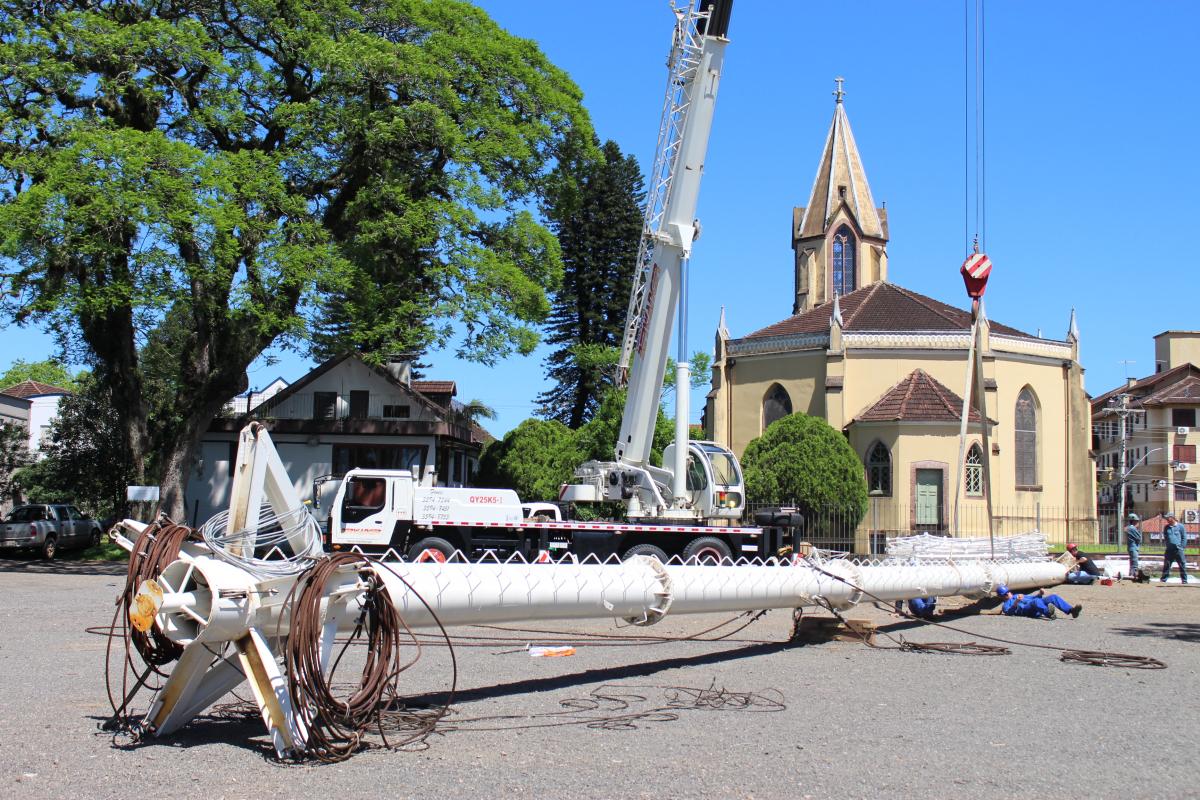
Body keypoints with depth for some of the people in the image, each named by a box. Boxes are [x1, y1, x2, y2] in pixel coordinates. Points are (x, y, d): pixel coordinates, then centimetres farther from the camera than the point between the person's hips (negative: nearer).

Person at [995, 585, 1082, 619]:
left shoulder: (1017, 596, 41)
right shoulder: (1006, 605, 20)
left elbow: (1033, 597, 35)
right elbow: (1009, 612, -4)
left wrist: (1039, 593, 15)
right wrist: (1016, 602, -19)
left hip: (1038, 610, 6)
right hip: (1025, 610, -6)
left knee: (1053, 597, -12)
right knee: (1036, 601, -37)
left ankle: (1071, 610, -32)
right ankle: (1049, 614, -66)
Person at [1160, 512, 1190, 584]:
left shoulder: (1180, 526, 0)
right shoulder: (1166, 527, 11)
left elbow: (1184, 537, 1)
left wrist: (1181, 547, -5)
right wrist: (1168, 545, 8)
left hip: (1178, 550, -4)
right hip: (1169, 550, 4)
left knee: (1182, 565, -2)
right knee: (1166, 565, 6)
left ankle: (1184, 580, 4)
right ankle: (1163, 579, 11)